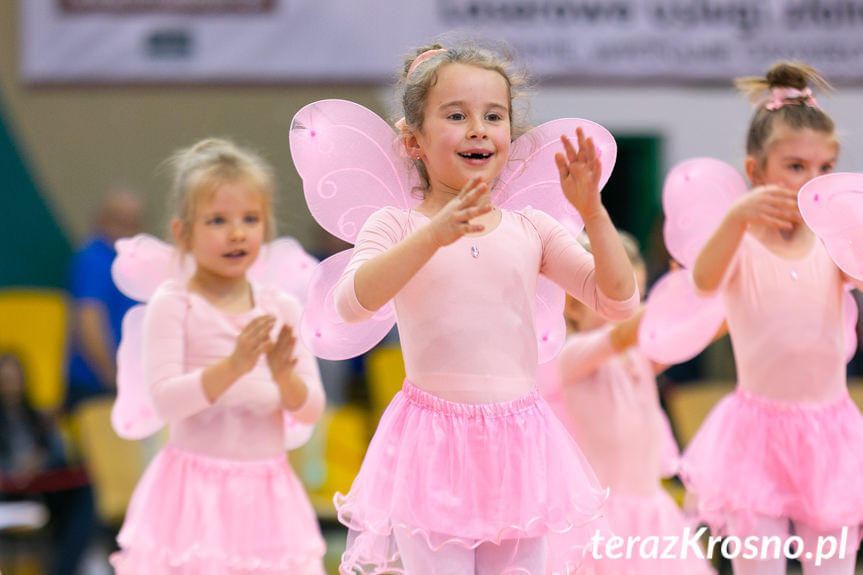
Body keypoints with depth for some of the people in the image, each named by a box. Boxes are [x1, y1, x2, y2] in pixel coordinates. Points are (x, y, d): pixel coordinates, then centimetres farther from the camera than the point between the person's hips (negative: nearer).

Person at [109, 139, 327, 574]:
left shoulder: (282, 308, 6)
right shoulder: (174, 304, -5)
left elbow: (312, 410, 5)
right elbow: (166, 400, -15)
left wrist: (284, 376, -17)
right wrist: (233, 365, -28)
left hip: (266, 488, 4)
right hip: (196, 489, -4)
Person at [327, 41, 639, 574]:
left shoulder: (530, 229, 7)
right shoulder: (397, 226, -2)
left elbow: (619, 300, 3)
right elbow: (354, 302, -21)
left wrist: (593, 212, -10)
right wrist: (435, 234, -31)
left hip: (517, 444, 3)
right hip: (433, 444, -3)